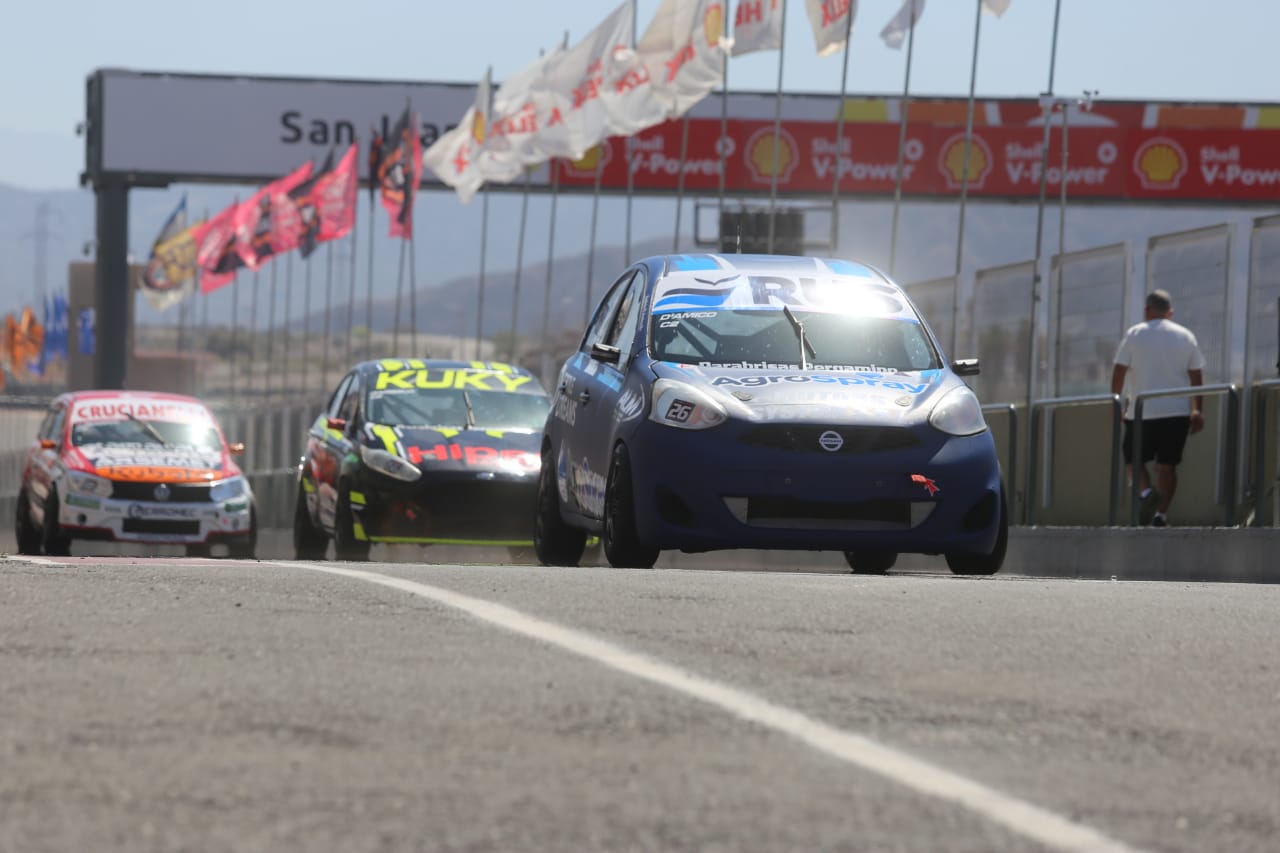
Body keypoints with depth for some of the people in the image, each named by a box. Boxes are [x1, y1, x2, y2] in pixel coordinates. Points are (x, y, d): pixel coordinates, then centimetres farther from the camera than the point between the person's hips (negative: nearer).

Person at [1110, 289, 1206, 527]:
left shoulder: (1135, 334, 0)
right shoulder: (1186, 336, 7)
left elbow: (1118, 372, -4)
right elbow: (1197, 377, 6)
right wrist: (1197, 410, 11)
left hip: (1142, 411, -2)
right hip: (1178, 411, 2)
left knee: (1133, 458, 10)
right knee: (1167, 464, 7)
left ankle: (1146, 491, -16)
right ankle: (1161, 513, -1)